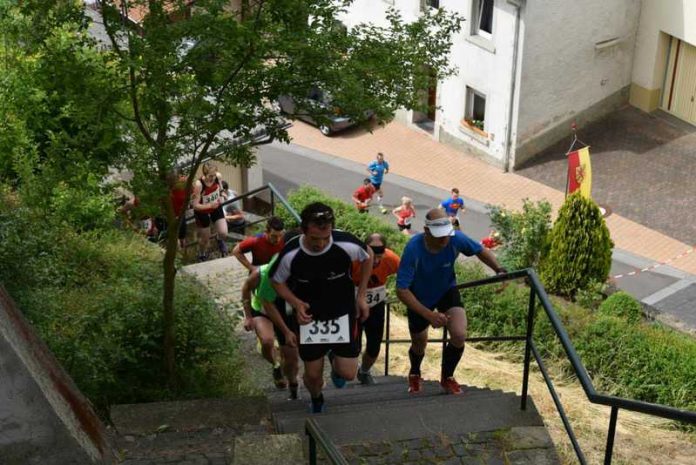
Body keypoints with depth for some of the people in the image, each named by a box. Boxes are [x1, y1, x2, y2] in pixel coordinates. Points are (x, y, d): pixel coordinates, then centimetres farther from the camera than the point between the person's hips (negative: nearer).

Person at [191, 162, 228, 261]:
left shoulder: (218, 176, -22)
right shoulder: (198, 185, -35)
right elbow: (195, 205, -30)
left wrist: (220, 196, -11)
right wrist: (210, 205, -42)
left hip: (216, 209, 3)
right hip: (202, 212, -3)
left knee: (224, 234, -6)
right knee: (205, 238, 13)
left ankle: (220, 241, 34)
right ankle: (202, 256, 46)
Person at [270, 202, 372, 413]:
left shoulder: (347, 244, -27)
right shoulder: (291, 254, -26)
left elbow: (367, 257, -2)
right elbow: (277, 281, -4)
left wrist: (361, 296, -2)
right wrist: (296, 303, -20)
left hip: (343, 314, 0)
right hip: (310, 317, 0)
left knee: (347, 373, -2)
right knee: (313, 375, 9)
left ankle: (335, 359, 36)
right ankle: (316, 402, 46)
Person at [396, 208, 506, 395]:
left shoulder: (456, 239, -28)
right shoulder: (413, 249, -37)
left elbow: (481, 251, -6)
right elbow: (401, 291, -34)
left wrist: (499, 270, -22)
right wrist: (429, 315, -37)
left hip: (447, 291, 2)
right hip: (419, 299, -1)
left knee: (459, 335, -20)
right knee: (419, 344, 16)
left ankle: (447, 377, 11)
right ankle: (414, 375, 53)